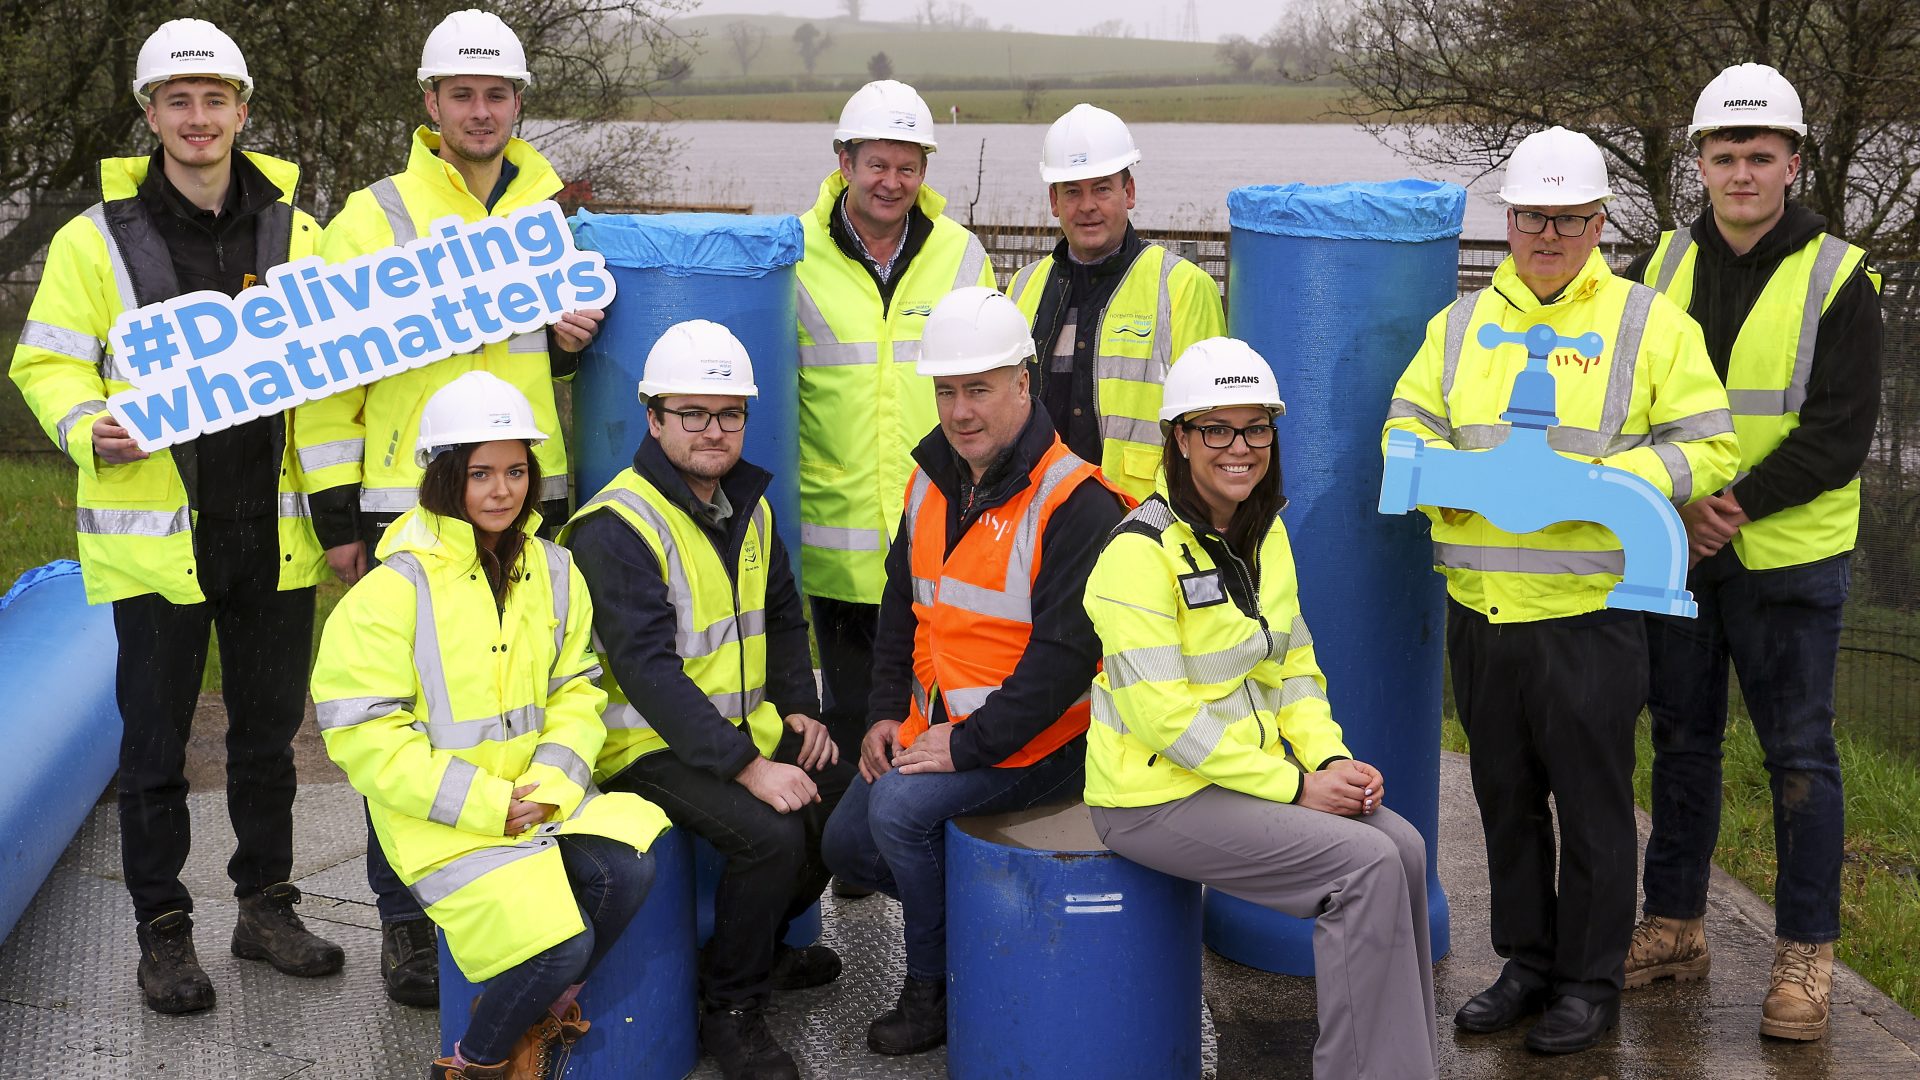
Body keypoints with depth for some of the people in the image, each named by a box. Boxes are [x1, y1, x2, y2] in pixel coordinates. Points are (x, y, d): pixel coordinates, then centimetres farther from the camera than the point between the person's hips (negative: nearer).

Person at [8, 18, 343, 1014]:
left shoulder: (294, 232, 6)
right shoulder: (97, 239, -2)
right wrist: (89, 430, -19)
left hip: (271, 530, 3)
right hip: (152, 531, -3)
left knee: (269, 731, 14)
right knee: (155, 744, 6)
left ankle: (266, 905, 29)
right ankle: (162, 932, 19)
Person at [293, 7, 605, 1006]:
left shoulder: (549, 218, 12)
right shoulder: (374, 219, -1)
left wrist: (573, 340, 0)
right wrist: (336, 512, -5)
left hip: (529, 502, 4)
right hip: (410, 510, -4)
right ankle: (407, 922, 13)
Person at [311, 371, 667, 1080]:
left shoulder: (553, 572, 9)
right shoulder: (395, 589, -9)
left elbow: (576, 691, 10)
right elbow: (363, 736, -12)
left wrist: (551, 781, -10)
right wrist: (484, 803, -16)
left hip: (541, 801, 5)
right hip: (443, 822, -5)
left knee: (628, 866, -24)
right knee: (556, 940, -24)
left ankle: (544, 1013, 3)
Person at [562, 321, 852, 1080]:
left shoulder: (748, 506, 9)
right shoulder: (619, 525, -18)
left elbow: (782, 617, 23)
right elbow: (648, 671, -25)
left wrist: (799, 708, 5)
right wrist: (747, 767, -29)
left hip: (745, 726, 8)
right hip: (650, 744, -8)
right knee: (770, 834, -27)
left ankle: (762, 944, 20)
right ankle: (731, 1009, -5)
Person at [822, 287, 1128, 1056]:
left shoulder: (1073, 503, -18)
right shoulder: (933, 482, 8)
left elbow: (1067, 653, -23)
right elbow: (902, 606, 19)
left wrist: (970, 746, -22)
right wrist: (889, 711, 6)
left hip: (1037, 740, -9)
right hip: (937, 724, 9)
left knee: (901, 807, -25)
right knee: (847, 843, 7)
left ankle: (934, 990, -4)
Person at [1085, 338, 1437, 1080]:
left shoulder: (1266, 535, 9)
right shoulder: (1141, 551, -17)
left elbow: (1293, 669, 13)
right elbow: (1166, 713, -21)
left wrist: (1331, 760, -6)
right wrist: (1294, 786, -19)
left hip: (1251, 769, 8)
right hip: (1156, 796, -7)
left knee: (1403, 846, -11)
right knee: (1366, 864, -19)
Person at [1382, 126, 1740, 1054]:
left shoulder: (1651, 324, 0)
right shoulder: (1460, 324, 12)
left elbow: (1709, 449, -3)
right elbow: (1406, 425, 14)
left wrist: (1606, 482, -18)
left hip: (1591, 613, -4)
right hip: (1481, 607, 4)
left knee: (1592, 804, 4)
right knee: (1506, 797, 14)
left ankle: (1590, 982, 18)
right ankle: (1527, 962, 29)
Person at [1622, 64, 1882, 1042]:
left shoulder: (1836, 277, -7)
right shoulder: (1665, 264, 6)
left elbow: (1842, 431, -12)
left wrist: (1739, 504, -19)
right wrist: (1678, 502, -9)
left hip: (1787, 556, -4)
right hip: (1675, 552, 4)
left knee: (1798, 754, 3)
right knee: (1681, 742, 13)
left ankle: (1804, 955, 14)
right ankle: (1674, 928, 26)